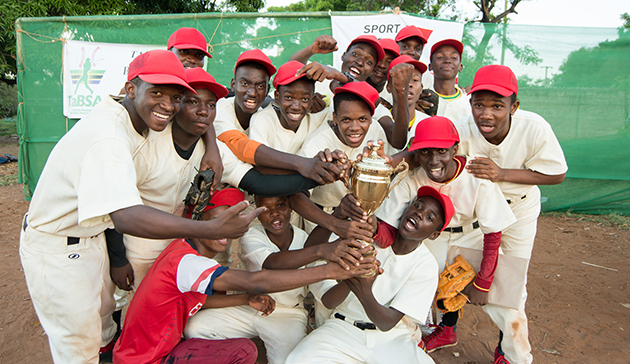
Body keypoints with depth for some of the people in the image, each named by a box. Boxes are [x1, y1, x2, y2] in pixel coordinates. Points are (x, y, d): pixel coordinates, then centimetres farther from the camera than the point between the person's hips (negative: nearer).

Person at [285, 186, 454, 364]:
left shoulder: (426, 266, -8)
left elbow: (387, 323, -16)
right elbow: (328, 301, -14)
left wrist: (365, 294, -36)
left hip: (391, 337, 2)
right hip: (344, 327, -1)